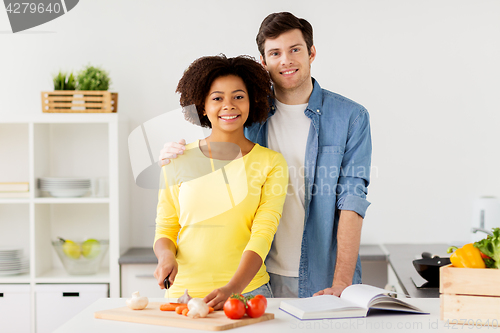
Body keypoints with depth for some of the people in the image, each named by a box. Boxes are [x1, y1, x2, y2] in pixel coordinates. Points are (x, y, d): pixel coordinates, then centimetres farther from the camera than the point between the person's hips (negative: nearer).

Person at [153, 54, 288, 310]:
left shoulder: (271, 163, 3)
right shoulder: (177, 161, 6)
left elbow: (262, 235, -6)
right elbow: (165, 230, 12)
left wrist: (233, 288, -21)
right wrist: (166, 256, -11)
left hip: (248, 290, -1)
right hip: (184, 290, 1)